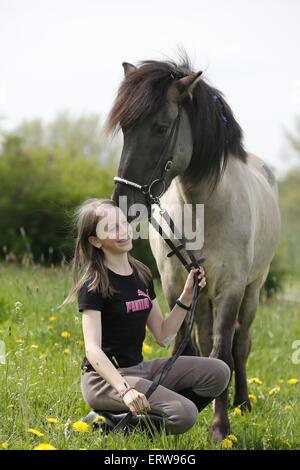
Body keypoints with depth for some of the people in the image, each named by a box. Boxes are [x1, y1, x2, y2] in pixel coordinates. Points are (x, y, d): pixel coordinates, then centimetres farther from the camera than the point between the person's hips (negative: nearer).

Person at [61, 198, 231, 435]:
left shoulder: (142, 274, 10)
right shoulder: (94, 284, -12)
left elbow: (163, 336, 14)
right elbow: (93, 348, -22)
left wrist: (187, 296, 3)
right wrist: (124, 389, -37)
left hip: (139, 368, 8)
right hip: (105, 378, -8)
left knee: (218, 373, -6)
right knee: (184, 414, -26)